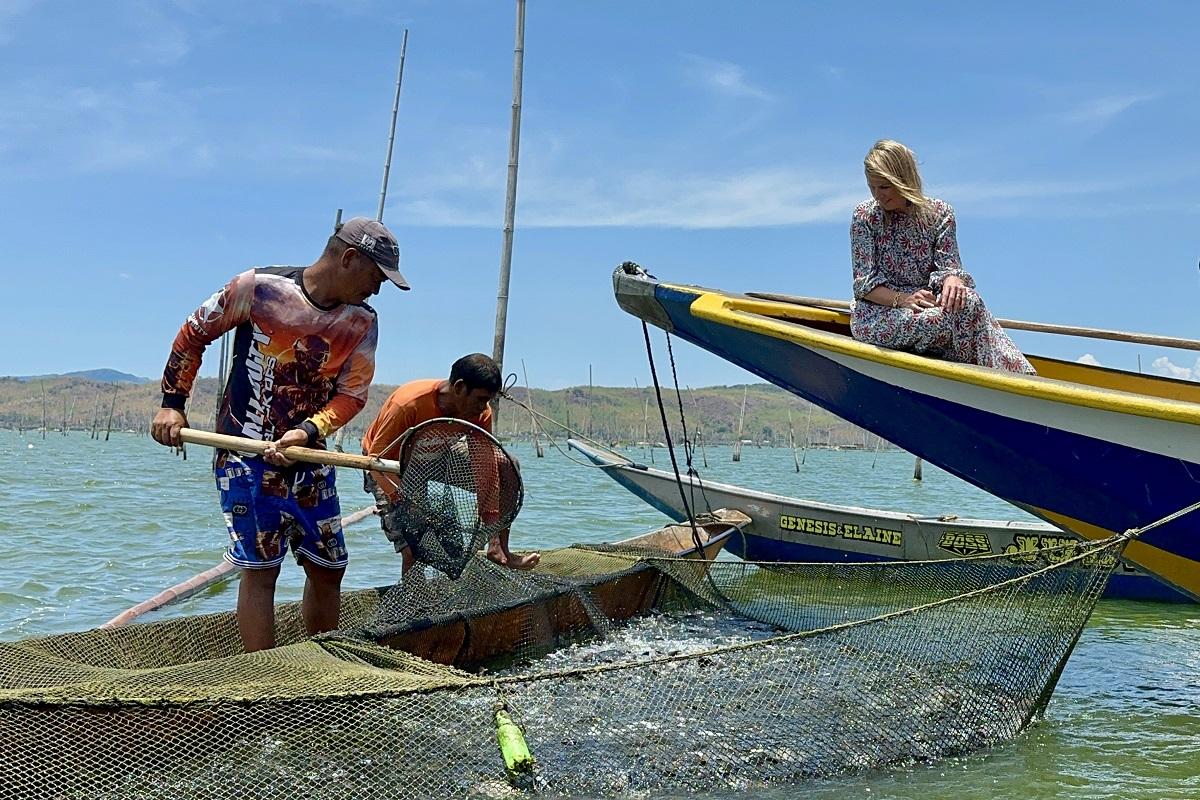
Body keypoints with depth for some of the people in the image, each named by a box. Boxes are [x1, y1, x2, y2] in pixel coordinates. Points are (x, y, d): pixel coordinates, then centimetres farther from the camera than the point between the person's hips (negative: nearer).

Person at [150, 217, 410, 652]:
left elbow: (352, 394, -3)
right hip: (247, 457, -5)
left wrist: (306, 432, -20)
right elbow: (194, 333, 0)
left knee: (328, 567, 9)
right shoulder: (259, 287, -12)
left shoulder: (362, 322, 1)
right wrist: (172, 403, -1)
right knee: (261, 567, -8)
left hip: (311, 459, 5)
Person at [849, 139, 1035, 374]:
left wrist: (952, 279, -28)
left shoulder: (939, 213, 6)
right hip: (876, 317, -3)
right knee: (967, 307, -28)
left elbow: (949, 264, -2)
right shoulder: (865, 216, -1)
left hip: (923, 308, 3)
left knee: (964, 300, -32)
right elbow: (864, 284, -5)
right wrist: (902, 300, -24)